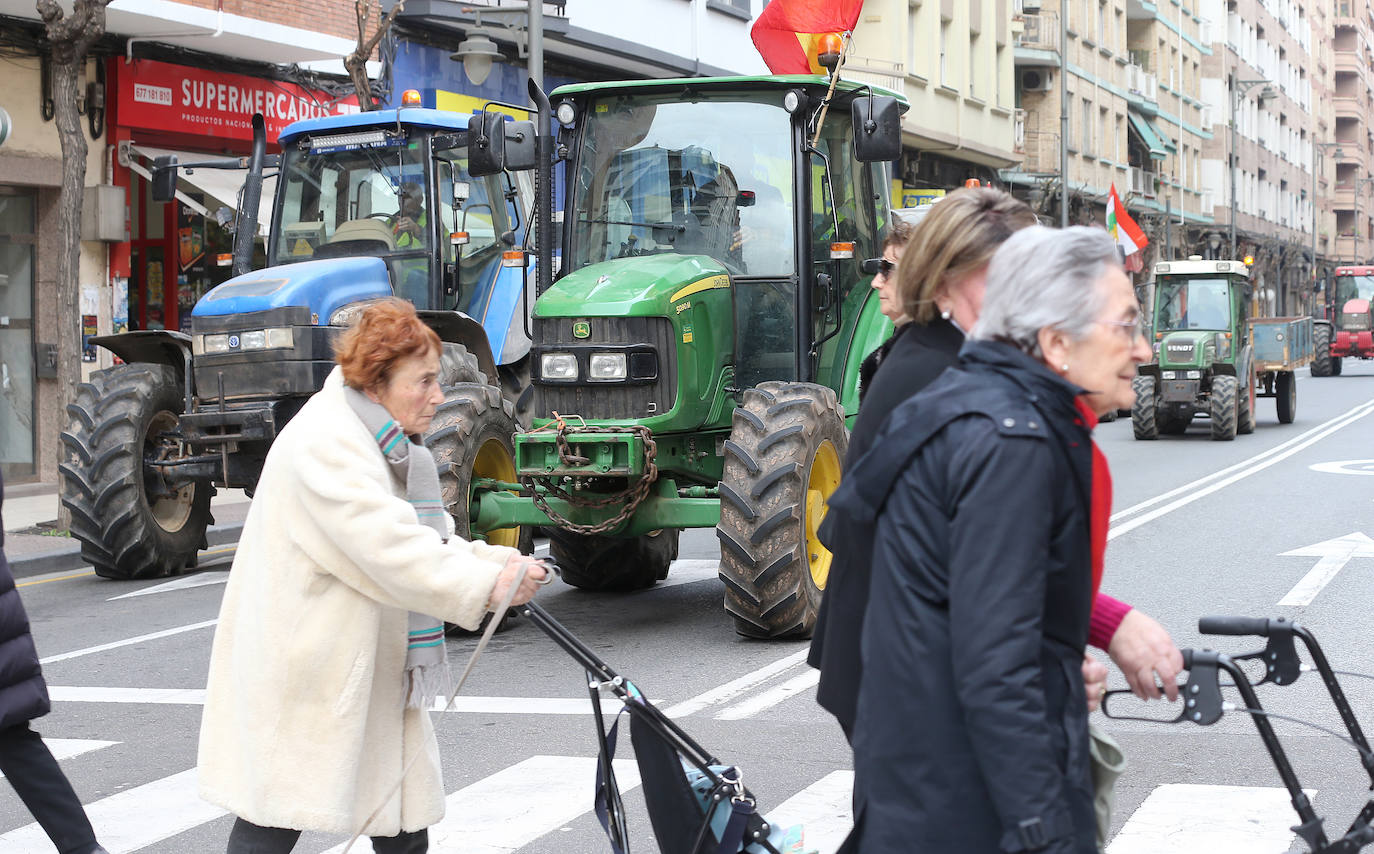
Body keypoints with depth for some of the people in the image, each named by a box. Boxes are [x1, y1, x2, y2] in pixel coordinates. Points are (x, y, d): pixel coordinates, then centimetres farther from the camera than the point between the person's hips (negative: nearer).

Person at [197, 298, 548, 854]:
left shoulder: (391, 446, 14)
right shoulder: (324, 443, -20)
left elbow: (427, 541, 13)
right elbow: (387, 548, -29)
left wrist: (497, 562, -5)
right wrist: (485, 585, -29)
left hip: (376, 671, 10)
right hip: (302, 675, -10)